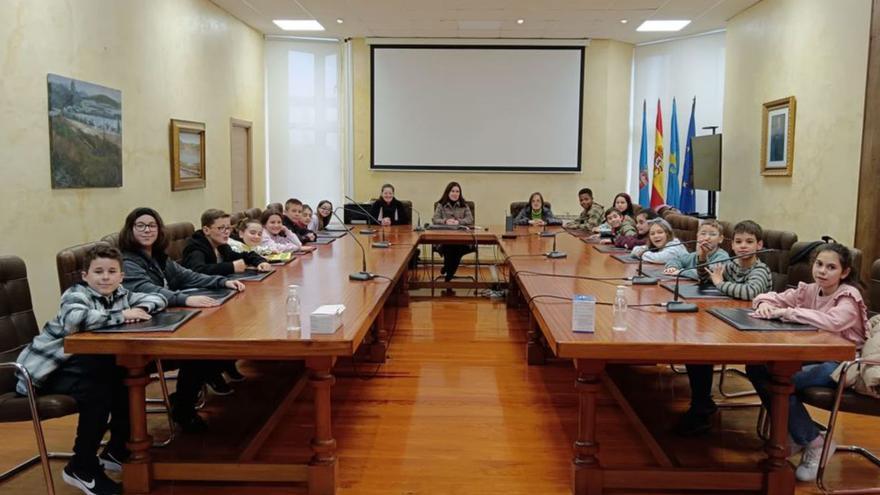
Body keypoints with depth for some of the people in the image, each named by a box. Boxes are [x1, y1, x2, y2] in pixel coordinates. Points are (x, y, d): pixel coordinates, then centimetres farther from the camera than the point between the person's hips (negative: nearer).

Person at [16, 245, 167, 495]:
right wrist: (121, 315, -34)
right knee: (98, 391, -27)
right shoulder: (76, 295, -20)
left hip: (78, 361, 7)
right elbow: (74, 318, -43)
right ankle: (80, 467, -11)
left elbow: (158, 299, 3)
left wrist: (140, 310, -19)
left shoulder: (119, 294, 0)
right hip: (45, 368, -7)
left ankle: (117, 450, 8)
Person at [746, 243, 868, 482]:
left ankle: (815, 442, -6)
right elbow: (775, 297, 6)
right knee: (757, 368, -10)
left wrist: (786, 312, -35)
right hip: (813, 356, 7)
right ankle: (793, 432, 3)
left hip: (841, 364, -7)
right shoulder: (809, 290, 4)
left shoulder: (849, 297, -16)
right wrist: (765, 304, -20)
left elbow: (832, 321, -38)